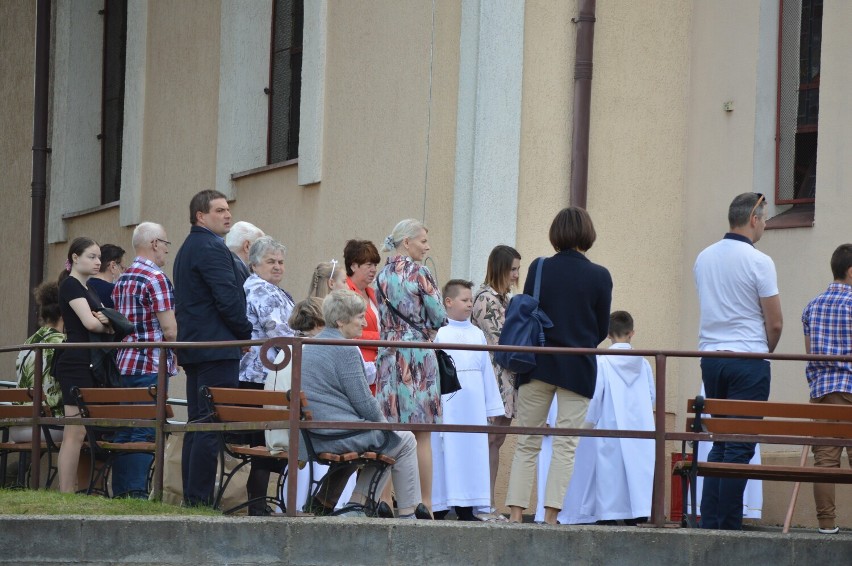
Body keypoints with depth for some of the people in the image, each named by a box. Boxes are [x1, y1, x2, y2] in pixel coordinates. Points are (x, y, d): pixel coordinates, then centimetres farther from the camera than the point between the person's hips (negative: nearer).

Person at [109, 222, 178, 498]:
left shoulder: (121, 280, 15)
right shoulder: (157, 278, -11)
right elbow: (169, 331, -14)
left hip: (124, 363, 8)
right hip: (151, 366, -8)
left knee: (123, 432, 8)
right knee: (144, 433, -8)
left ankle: (119, 492, 9)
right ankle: (136, 492, -11)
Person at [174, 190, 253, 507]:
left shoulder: (187, 250, 21)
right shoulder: (212, 247, -12)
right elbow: (228, 297, -19)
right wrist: (246, 334, -5)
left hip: (193, 347, 11)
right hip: (218, 347, -10)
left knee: (197, 424, 11)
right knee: (213, 426, -11)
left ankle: (191, 497, 10)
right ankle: (200, 497, -14)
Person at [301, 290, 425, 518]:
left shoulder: (311, 346, 16)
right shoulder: (346, 350, -14)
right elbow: (364, 403, -13)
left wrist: (379, 420, 22)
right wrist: (383, 421, 7)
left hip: (310, 438, 9)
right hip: (339, 435, -9)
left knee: (383, 439, 29)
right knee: (405, 441, 10)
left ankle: (355, 506, 18)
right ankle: (407, 515, 11)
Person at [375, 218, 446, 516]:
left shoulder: (382, 276, 10)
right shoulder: (420, 274, -7)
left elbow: (383, 322, 14)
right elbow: (439, 318, -5)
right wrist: (433, 290, 13)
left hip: (388, 355, 5)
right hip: (418, 356, -5)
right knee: (422, 435, -2)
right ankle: (424, 503, -3)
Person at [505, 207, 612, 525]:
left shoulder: (539, 268, -3)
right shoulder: (599, 277, -4)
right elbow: (602, 330, 3)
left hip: (538, 364, 1)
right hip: (579, 368, -1)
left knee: (527, 442, 7)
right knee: (566, 443, 2)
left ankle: (516, 511, 2)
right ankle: (551, 513, -4)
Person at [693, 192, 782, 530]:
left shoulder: (703, 258, 10)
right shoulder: (758, 262, -11)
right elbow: (775, 323, -8)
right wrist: (766, 350, 13)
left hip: (710, 356, 6)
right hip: (748, 358, -6)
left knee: (719, 443, 12)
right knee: (740, 446, -3)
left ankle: (708, 522, 7)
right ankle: (728, 525, -5)